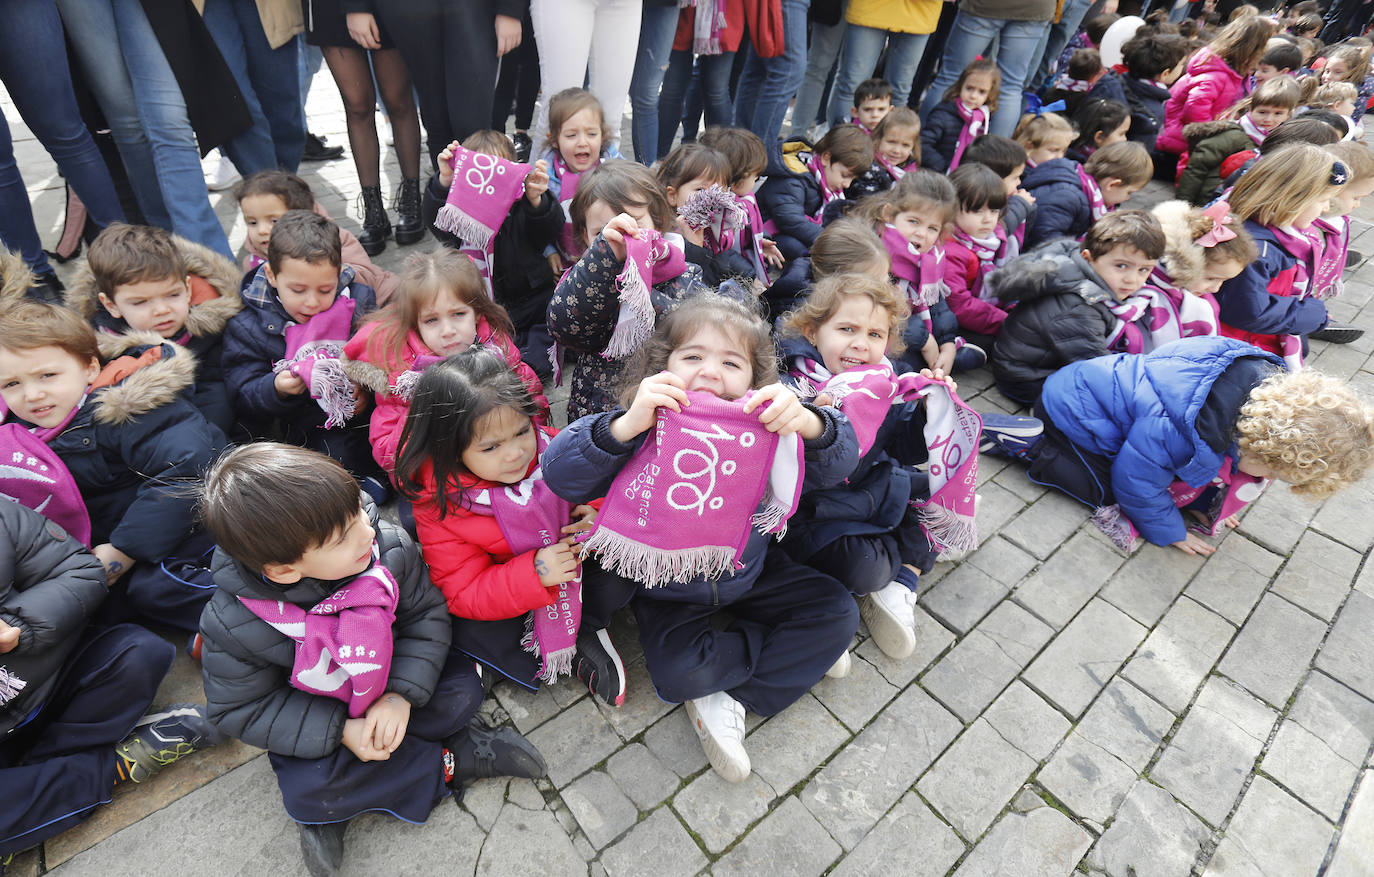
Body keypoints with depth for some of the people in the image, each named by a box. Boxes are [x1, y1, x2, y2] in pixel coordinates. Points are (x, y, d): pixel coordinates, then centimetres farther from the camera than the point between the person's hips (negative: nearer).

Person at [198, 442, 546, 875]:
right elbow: (239, 709, -15)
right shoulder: (233, 625, -28)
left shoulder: (389, 547, -27)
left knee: (461, 692, -18)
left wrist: (402, 695, -25)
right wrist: (339, 731, -24)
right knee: (305, 792, -25)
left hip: (390, 687, 2)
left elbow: (427, 615, -14)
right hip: (317, 716, -1)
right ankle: (452, 762, -10)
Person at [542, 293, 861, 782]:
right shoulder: (646, 433, -24)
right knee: (679, 674, -24)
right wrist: (626, 424, -50)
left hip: (750, 573, 3)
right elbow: (561, 475, -33)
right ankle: (793, 650, 4)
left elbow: (836, 465, -23)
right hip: (670, 591, -3)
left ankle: (730, 698, 0)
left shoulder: (765, 430, -16)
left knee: (838, 612, -1)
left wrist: (809, 423, -46)